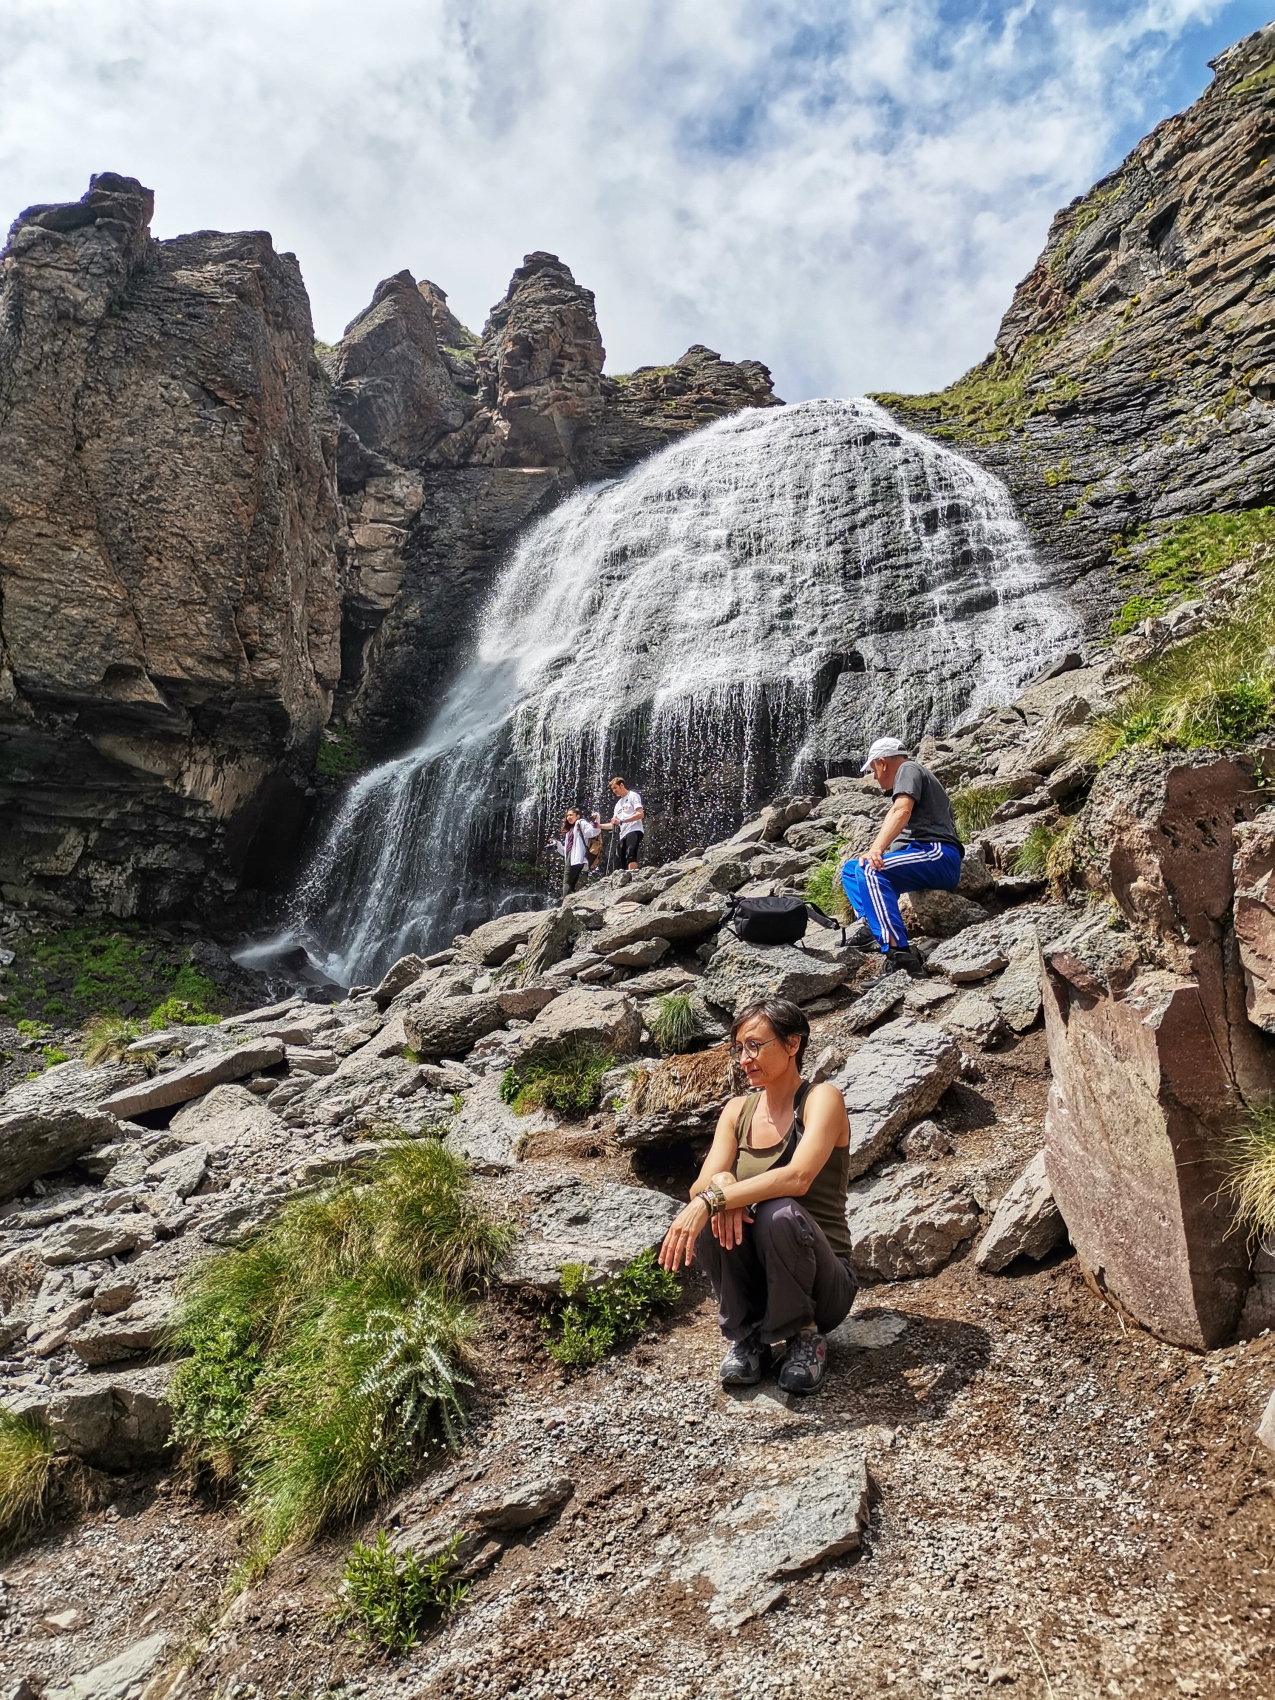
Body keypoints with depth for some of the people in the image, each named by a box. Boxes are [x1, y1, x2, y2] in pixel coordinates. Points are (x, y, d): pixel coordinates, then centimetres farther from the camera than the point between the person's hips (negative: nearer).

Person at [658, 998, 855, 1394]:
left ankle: (802, 1335, -8)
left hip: (822, 1282, -3)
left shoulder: (822, 1100, -11)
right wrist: (721, 1184, -31)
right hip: (755, 1279, 4)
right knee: (716, 1216, -27)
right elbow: (700, 1186, -7)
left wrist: (712, 1199, -38)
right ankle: (747, 1333, -4)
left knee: (779, 1211, -34)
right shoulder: (737, 1110, 5)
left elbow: (798, 1178, -30)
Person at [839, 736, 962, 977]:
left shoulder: (909, 769, 2)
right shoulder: (906, 773, 31)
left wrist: (876, 850, -28)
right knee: (851, 869, 13)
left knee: (869, 870, -31)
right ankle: (870, 926, -11)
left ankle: (899, 954, -39)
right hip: (922, 860, 10)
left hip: (937, 856, -10)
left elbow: (901, 811, -18)